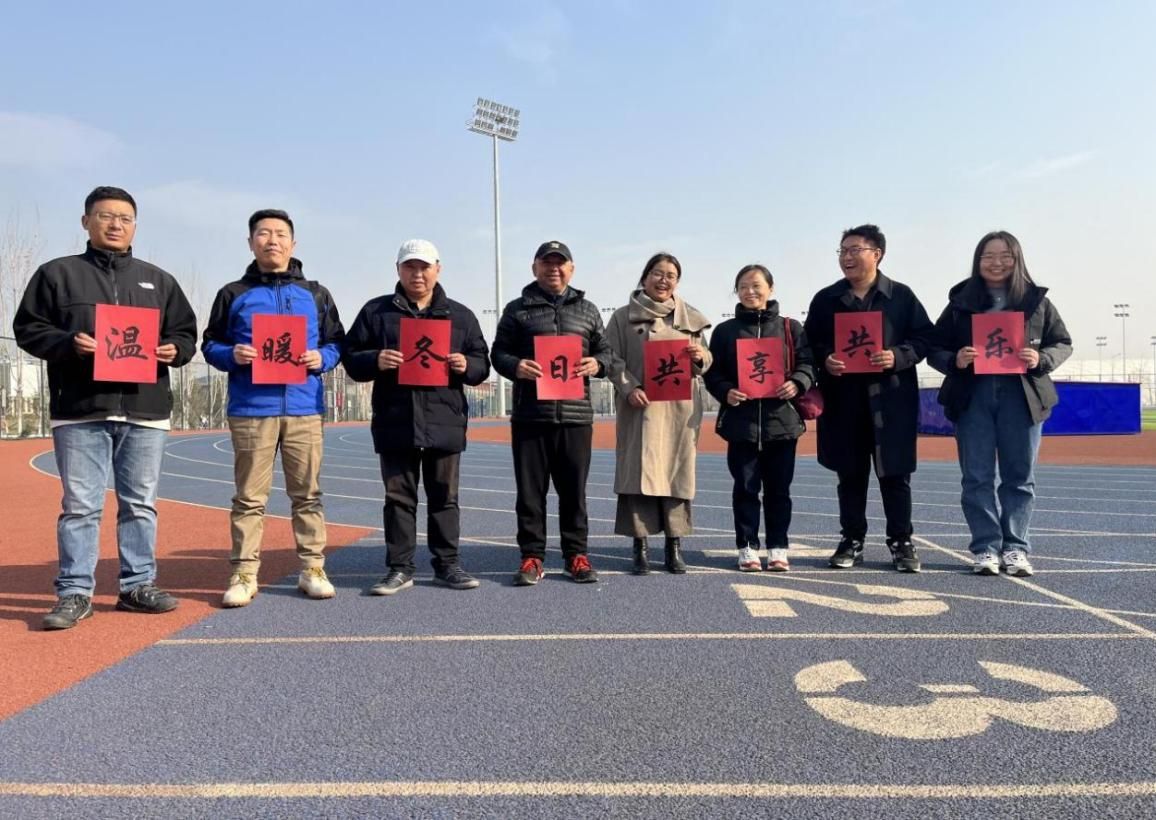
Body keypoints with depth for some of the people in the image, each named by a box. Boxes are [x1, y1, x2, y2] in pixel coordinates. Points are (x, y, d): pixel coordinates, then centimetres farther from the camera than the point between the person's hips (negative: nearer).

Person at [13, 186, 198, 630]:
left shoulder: (158, 280, 15)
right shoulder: (57, 273, 8)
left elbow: (186, 331, 16)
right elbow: (28, 329, 5)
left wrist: (173, 350, -5)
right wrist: (67, 343, -14)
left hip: (145, 411, 2)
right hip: (80, 411, -2)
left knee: (140, 504, 8)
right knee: (80, 505, 1)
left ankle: (139, 585, 18)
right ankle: (75, 593, 9)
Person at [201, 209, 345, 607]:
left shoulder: (315, 295, 12)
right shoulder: (233, 294, 10)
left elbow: (337, 343, 14)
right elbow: (210, 344, 11)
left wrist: (321, 358, -8)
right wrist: (232, 355, -10)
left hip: (304, 410, 1)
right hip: (250, 411, -1)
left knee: (307, 494, 5)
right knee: (250, 497, 2)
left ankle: (312, 569, 13)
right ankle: (244, 574, 10)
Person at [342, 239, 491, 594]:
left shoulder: (460, 315, 11)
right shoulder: (376, 311, 8)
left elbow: (482, 363, 12)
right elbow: (350, 356, 6)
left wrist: (466, 365, -11)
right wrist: (375, 361, -15)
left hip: (445, 422, 1)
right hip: (395, 422, 0)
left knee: (444, 496, 8)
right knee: (399, 497, 5)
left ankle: (447, 564, 19)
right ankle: (400, 568, 15)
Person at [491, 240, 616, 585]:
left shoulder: (587, 310, 15)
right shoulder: (517, 309, 9)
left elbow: (605, 350, 17)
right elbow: (498, 352, 7)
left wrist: (597, 363, -6)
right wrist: (515, 366, -14)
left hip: (576, 415, 2)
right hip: (530, 414, -1)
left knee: (574, 490, 7)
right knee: (530, 490, 3)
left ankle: (576, 555, 18)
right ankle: (532, 557, 13)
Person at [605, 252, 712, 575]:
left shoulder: (691, 317, 14)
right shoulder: (623, 317, 6)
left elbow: (705, 362, 18)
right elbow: (613, 359, 0)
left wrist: (700, 357, -6)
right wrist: (629, 388, -15)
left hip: (680, 408, 2)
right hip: (640, 407, -2)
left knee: (677, 473, 4)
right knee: (638, 474, -4)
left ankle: (674, 547, 14)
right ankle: (640, 548, 5)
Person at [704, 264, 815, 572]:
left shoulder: (790, 328, 8)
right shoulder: (725, 331, 7)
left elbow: (807, 364, 4)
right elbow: (712, 373, 5)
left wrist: (797, 383, -15)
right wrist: (725, 392, -13)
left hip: (782, 420, 0)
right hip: (741, 422, 0)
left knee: (778, 489, 8)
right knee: (745, 488, 5)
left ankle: (778, 547, 19)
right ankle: (747, 547, 15)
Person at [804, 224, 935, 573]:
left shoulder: (902, 296, 4)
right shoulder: (826, 299, 8)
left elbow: (924, 337, 2)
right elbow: (810, 342, 8)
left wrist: (898, 357, -14)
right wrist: (825, 360, -11)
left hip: (891, 398, -1)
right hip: (844, 400, 2)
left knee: (895, 474, 4)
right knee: (850, 475, 8)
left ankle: (901, 542, 16)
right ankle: (852, 541, 18)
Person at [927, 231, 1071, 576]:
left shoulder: (1036, 300, 6)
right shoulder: (961, 302, 5)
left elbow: (1063, 343, 10)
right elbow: (934, 348, 6)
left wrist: (1040, 360, -10)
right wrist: (954, 360, -15)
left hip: (1021, 396, 1)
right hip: (972, 397, 0)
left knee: (1019, 476, 5)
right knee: (977, 477, 1)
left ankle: (1015, 548, 14)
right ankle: (986, 549, 8)